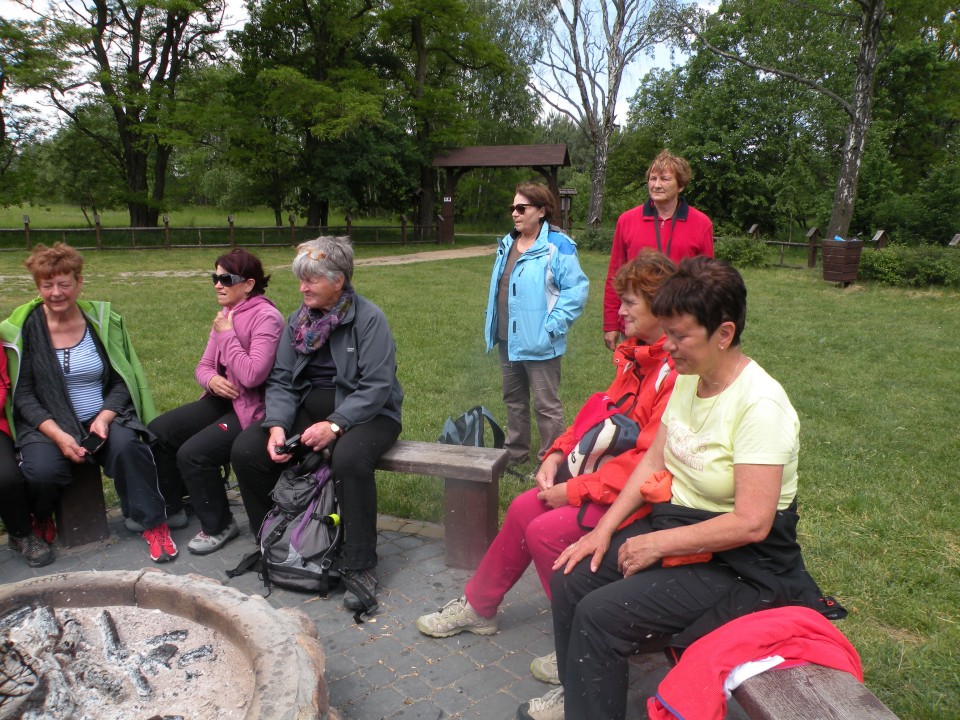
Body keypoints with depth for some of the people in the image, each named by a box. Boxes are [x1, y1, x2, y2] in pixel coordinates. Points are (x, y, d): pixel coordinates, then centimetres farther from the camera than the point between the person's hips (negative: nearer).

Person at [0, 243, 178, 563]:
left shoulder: (102, 320, 3)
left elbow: (122, 380, 5)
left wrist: (105, 417, -14)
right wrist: (58, 434, -18)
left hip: (102, 419, 1)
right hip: (47, 425, -1)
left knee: (126, 446, -31)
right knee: (43, 469, -29)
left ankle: (154, 524, -15)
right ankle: (41, 518, 8)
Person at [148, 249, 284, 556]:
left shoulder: (266, 317, -17)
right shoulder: (226, 314, 9)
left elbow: (252, 375, -26)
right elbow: (204, 366, 13)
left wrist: (227, 335, -17)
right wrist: (211, 380, -12)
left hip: (253, 408, -9)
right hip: (223, 399, 9)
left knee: (193, 453, -22)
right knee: (157, 432, 1)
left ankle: (219, 526, 2)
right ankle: (173, 505, 22)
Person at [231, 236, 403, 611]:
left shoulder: (369, 318, -11)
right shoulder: (299, 320, 7)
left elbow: (377, 386, -19)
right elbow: (281, 380, 4)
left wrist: (335, 425, -28)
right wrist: (277, 425, -14)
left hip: (363, 411, -6)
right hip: (306, 407, 6)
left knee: (349, 459, -38)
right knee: (245, 451, -12)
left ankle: (360, 567, -22)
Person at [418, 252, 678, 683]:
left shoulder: (680, 372, -24)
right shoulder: (637, 356, 7)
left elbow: (649, 461, -28)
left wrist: (574, 490, -21)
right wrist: (558, 454, -1)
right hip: (607, 468, 9)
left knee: (546, 531, -19)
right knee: (524, 508, 4)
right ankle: (477, 607, 25)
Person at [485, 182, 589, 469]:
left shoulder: (557, 246, -14)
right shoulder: (508, 243, 10)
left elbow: (576, 289, -18)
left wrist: (552, 327, -20)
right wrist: (493, 324, 15)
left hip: (538, 344, -8)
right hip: (508, 339, 8)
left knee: (546, 405, 2)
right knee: (514, 400, 20)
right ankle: (516, 452, 36)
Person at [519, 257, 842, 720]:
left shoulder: (760, 404, -25)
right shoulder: (687, 378, 0)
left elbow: (751, 523, -26)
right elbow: (653, 461, 5)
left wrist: (658, 543, -19)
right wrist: (604, 529, -3)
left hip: (739, 560, -8)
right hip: (674, 523, 8)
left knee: (601, 614, -19)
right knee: (571, 579, -1)